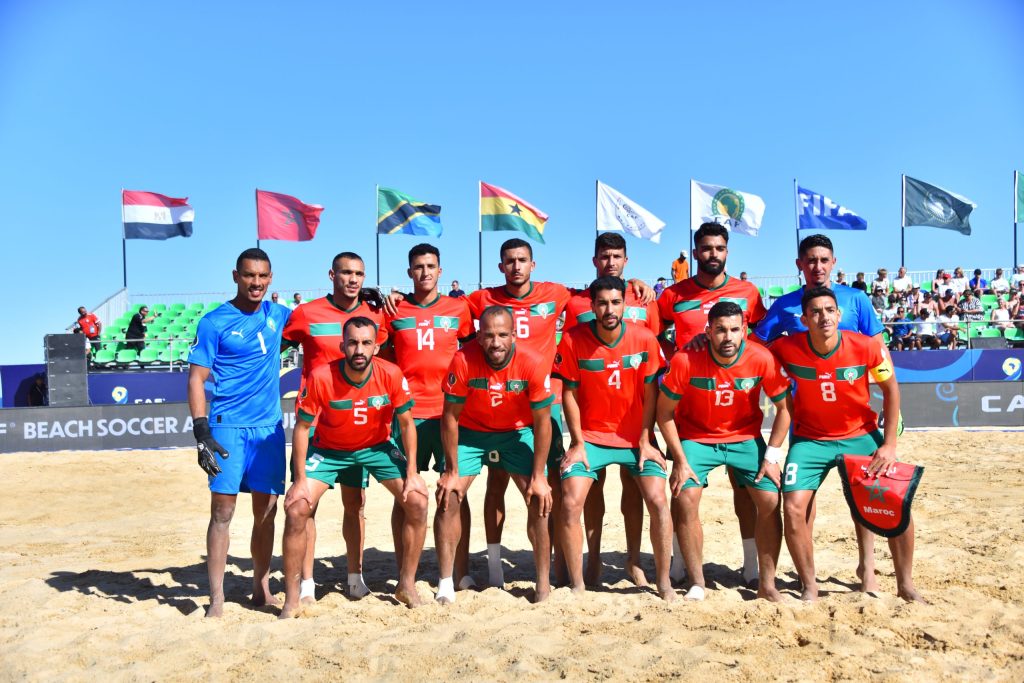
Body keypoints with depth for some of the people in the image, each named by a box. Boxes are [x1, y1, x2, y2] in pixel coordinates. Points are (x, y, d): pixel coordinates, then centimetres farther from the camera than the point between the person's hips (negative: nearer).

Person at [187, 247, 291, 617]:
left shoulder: (277, 315, 10)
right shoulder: (214, 322, -4)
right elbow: (196, 379, -5)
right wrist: (201, 433, -15)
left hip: (269, 427, 4)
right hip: (228, 427, -4)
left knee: (266, 511, 8)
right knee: (223, 510, -5)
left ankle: (261, 589, 22)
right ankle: (216, 599, 3)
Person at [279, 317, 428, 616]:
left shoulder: (391, 375, -23)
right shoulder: (320, 378, -27)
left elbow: (406, 424, -10)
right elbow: (302, 428, -15)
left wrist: (411, 472, -13)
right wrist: (300, 479, -18)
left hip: (377, 446, 1)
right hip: (328, 450, -1)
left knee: (418, 502, -12)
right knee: (296, 510, -16)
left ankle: (407, 585, 7)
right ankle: (292, 598, 3)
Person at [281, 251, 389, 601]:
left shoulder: (376, 315, 3)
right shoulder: (306, 313, -3)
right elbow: (276, 348, 6)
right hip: (314, 421, -2)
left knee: (355, 503, 9)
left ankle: (355, 576, 23)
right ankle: (306, 582, 10)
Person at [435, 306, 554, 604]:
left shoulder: (534, 365, -26)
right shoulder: (463, 361, -27)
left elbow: (542, 423, -15)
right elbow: (450, 417, -16)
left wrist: (538, 476, -14)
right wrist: (452, 471, -13)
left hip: (517, 433, 0)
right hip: (470, 433, 0)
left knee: (539, 500, -10)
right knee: (448, 498, -10)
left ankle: (544, 584, 5)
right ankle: (445, 584, 2)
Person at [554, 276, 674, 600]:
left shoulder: (645, 339, -9)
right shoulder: (573, 340, -12)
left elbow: (650, 394, -2)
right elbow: (569, 394, -5)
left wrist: (645, 441, -5)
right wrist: (578, 443, -7)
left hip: (635, 437, 1)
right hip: (590, 436, 0)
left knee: (658, 500, -11)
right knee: (570, 504, -12)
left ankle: (664, 581, 8)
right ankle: (577, 585, 4)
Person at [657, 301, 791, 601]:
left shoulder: (762, 359, -18)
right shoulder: (685, 361, -23)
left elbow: (783, 409, -4)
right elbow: (664, 413, -12)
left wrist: (772, 455, -9)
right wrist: (680, 461, -14)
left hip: (745, 439, 2)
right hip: (696, 439, -1)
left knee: (770, 500, -10)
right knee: (686, 499, -18)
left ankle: (767, 584, 6)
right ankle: (697, 583, -1)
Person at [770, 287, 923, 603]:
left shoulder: (866, 347, -18)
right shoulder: (787, 349, -19)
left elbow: (891, 390, -3)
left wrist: (889, 444, -6)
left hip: (861, 435, 1)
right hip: (810, 439, -1)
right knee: (793, 507, -15)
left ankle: (905, 584, 15)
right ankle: (809, 586, 4)